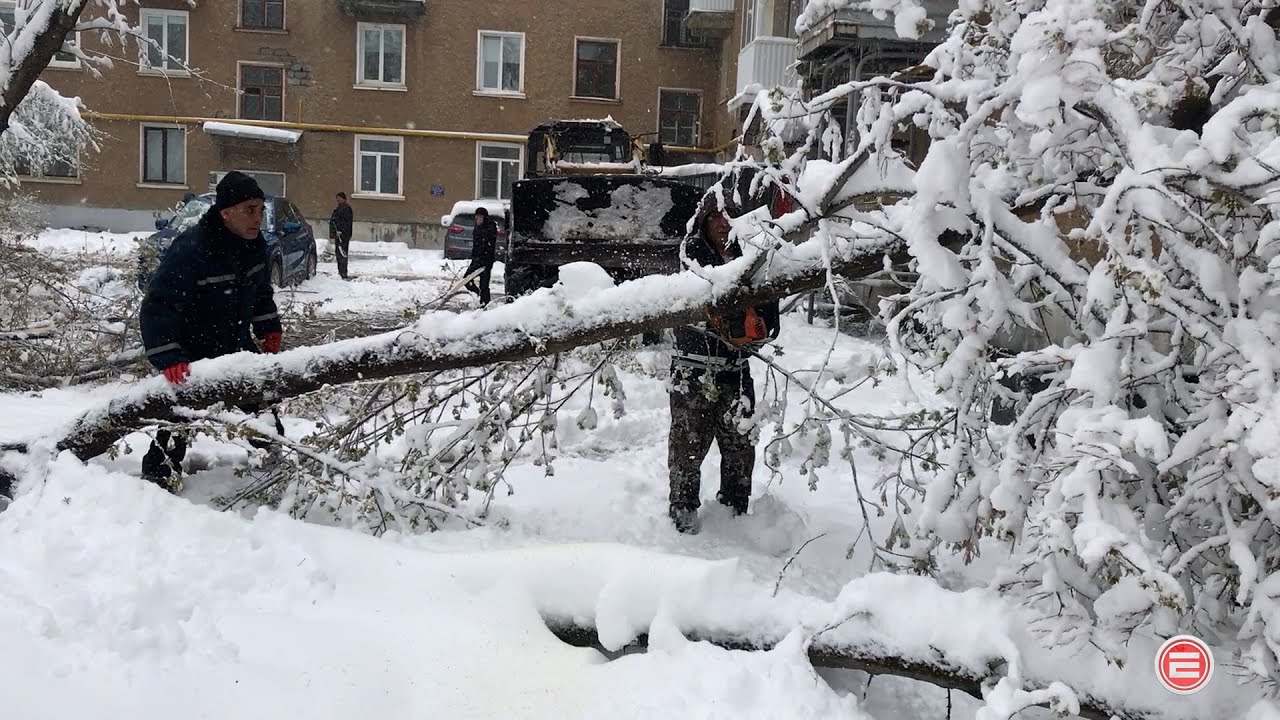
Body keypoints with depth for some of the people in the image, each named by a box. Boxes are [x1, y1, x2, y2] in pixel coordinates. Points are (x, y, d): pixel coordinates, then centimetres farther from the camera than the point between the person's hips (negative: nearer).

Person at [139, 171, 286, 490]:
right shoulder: (190, 249, -30)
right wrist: (168, 359, -37)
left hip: (235, 344, 7)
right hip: (192, 353, -7)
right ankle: (158, 476, 16)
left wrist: (270, 328, 12)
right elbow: (156, 308, -31)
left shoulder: (254, 245, -7)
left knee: (261, 404, 16)